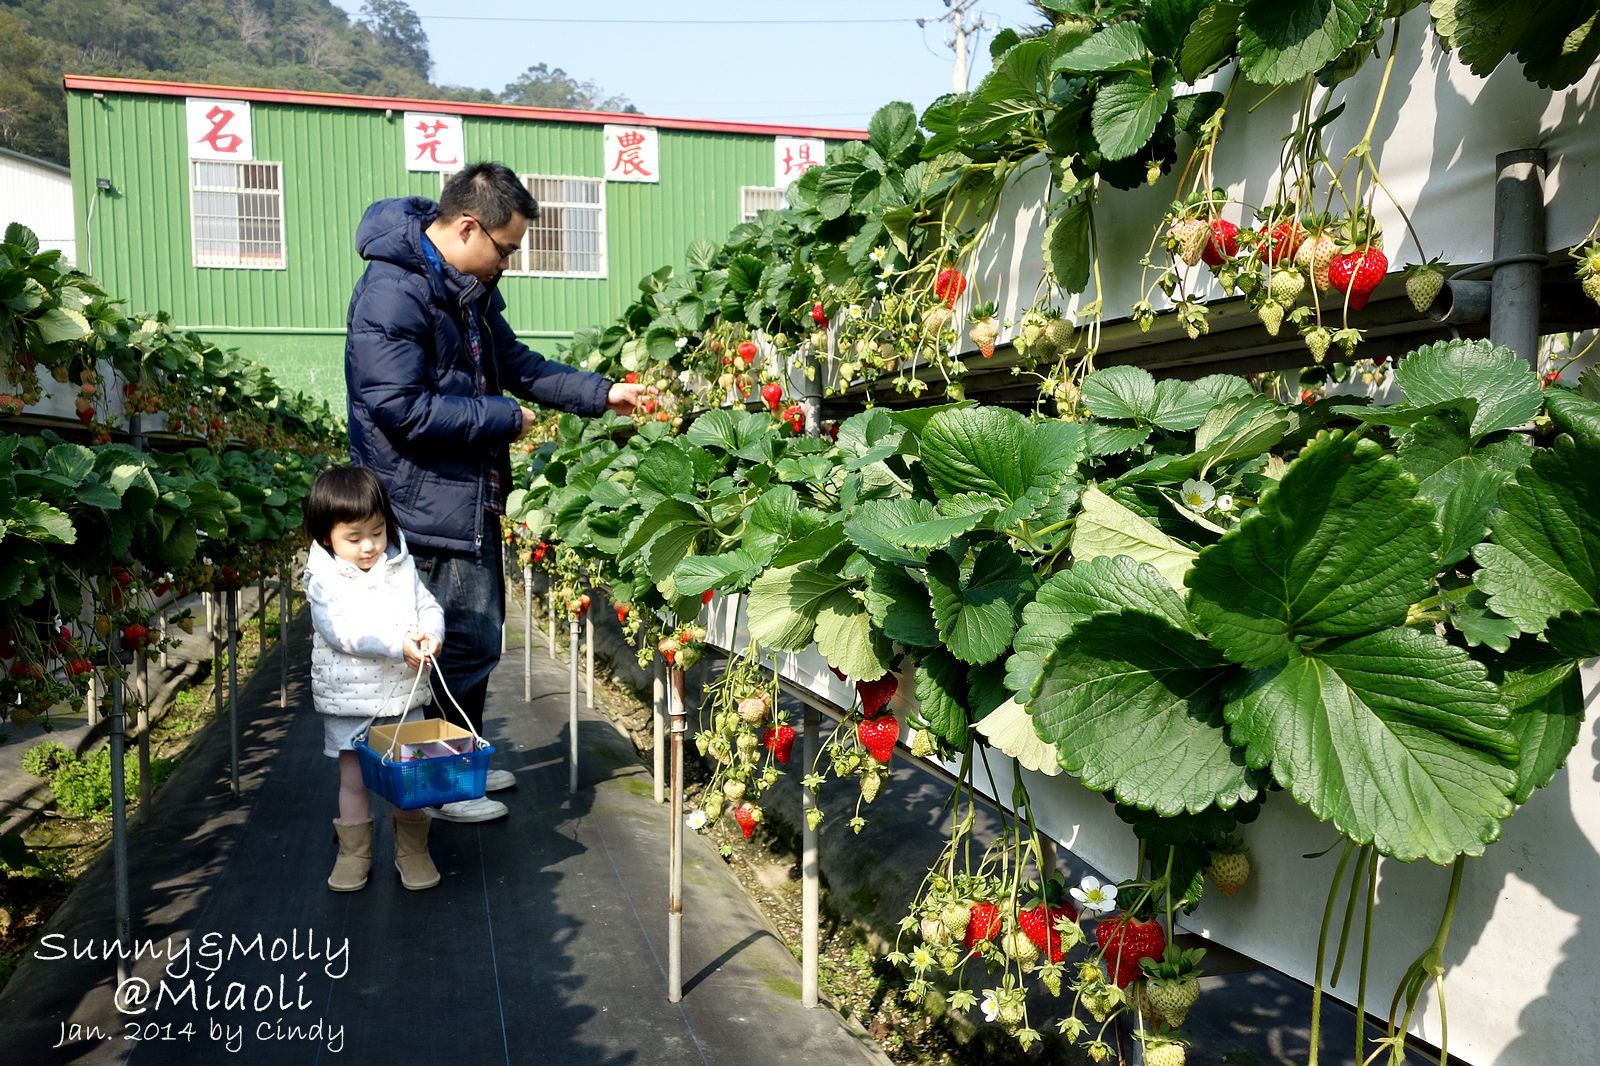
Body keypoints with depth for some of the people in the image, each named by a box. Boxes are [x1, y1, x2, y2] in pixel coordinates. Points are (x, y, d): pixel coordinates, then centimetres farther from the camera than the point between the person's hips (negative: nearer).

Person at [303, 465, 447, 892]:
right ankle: (353, 853, 27)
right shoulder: (324, 580, -9)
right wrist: (397, 644, -28)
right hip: (348, 702, -2)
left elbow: (428, 606, 4)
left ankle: (412, 851, 25)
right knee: (353, 778, 11)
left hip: (403, 695, 2)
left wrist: (431, 633, -20)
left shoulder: (402, 567, 3)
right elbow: (341, 631, -20)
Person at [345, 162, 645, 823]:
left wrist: (601, 393, 11)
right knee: (466, 643, -3)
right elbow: (401, 408, -25)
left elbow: (519, 365, 21)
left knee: (475, 635, 18)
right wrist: (505, 418, -17)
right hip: (428, 508, -10)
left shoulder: (469, 290, 12)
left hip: (470, 500, 10)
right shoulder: (392, 292, -20)